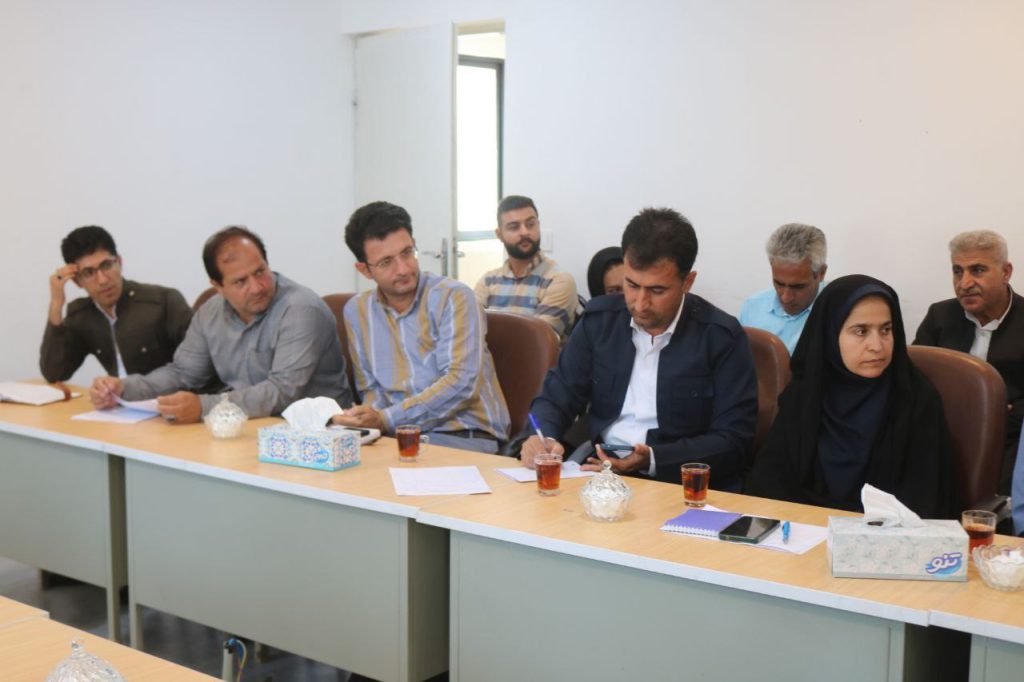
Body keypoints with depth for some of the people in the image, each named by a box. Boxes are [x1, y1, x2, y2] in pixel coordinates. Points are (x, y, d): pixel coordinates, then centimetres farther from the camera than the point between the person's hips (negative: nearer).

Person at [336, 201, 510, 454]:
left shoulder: (453, 298, -7)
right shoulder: (356, 311, 10)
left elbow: (460, 383, -16)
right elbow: (371, 387, 14)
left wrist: (386, 420, -22)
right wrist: (370, 419, -10)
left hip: (464, 436, -5)